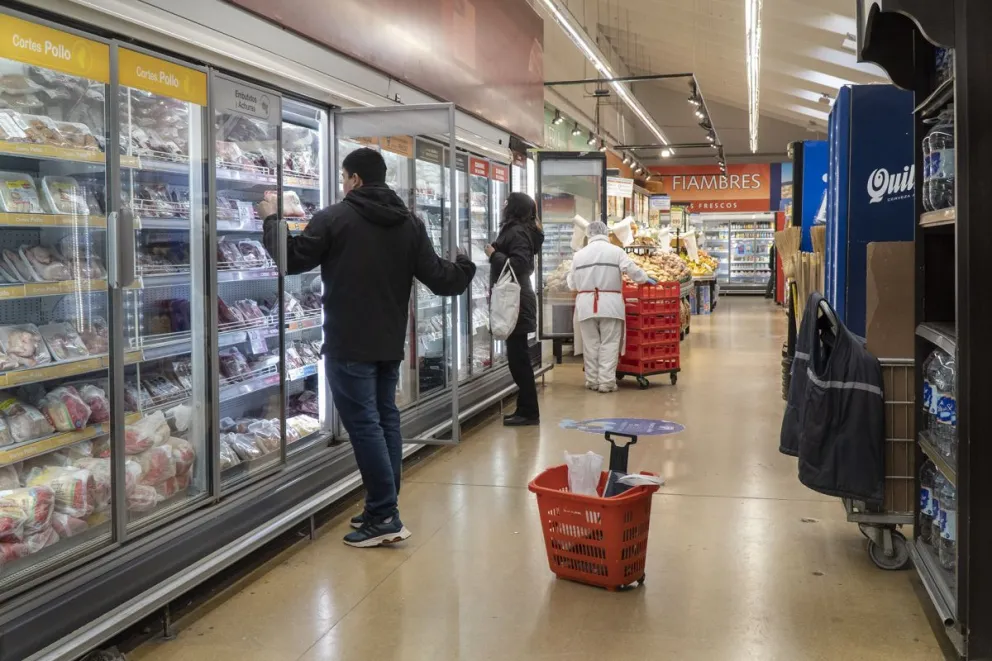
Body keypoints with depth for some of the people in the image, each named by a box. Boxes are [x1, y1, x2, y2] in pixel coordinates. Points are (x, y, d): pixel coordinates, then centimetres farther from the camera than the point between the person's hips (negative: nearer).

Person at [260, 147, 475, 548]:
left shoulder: (334, 218, -9)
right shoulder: (410, 224, 6)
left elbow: (292, 259, -3)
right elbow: (438, 278, 6)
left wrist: (272, 221, 14)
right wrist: (464, 268, 28)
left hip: (349, 343, -6)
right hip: (390, 342, 6)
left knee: (364, 424, -5)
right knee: (386, 419, 13)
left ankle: (384, 517, -5)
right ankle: (384, 509, 20)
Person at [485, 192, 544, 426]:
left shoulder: (517, 232, -13)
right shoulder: (516, 231, 17)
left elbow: (519, 265, -24)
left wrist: (493, 254, -16)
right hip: (515, 302, 10)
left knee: (518, 358, -7)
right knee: (518, 358, 12)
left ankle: (529, 412, -3)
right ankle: (525, 409, 18)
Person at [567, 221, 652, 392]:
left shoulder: (579, 254, 6)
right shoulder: (616, 251, -3)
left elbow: (572, 284, 11)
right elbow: (632, 270, -9)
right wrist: (646, 279, 8)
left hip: (586, 305, 2)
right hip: (610, 304, -2)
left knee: (590, 344, 9)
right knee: (609, 344, 1)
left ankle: (592, 381, 14)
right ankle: (606, 381, -2)